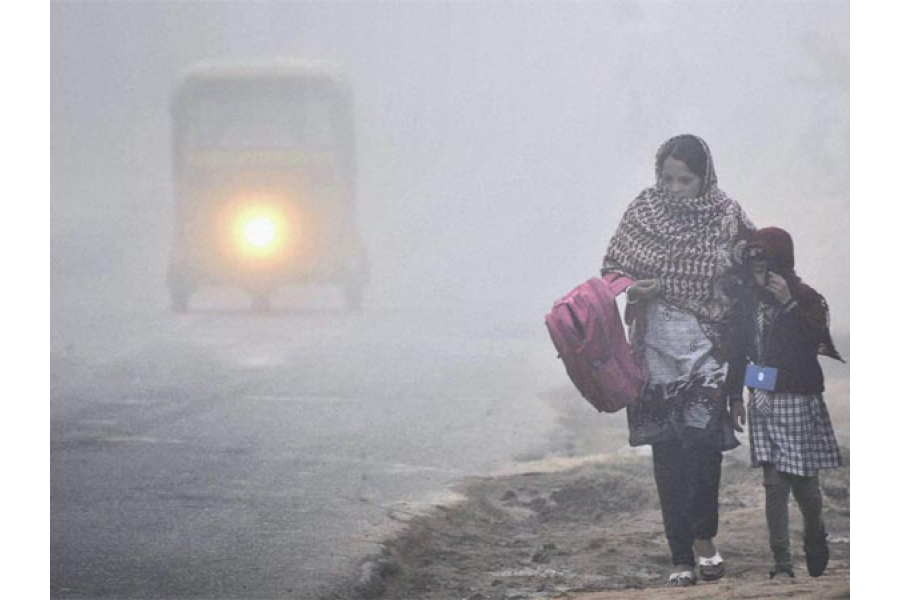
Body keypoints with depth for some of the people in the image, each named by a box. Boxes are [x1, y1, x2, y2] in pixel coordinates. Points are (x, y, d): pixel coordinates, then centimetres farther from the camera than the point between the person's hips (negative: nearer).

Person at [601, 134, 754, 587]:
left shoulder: (725, 218, -3)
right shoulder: (644, 210, 2)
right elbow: (612, 267, 8)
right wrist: (633, 288, -13)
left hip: (707, 350, -2)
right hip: (658, 352, 2)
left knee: (701, 443, -10)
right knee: (667, 455, 1)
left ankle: (704, 540, 13)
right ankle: (682, 557, 8)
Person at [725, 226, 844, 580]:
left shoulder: (807, 301, -3)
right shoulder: (748, 303, 6)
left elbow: (815, 343, -18)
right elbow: (738, 352, 12)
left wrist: (788, 303, -22)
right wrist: (735, 397, 10)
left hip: (800, 401, -2)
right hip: (764, 402, 2)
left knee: (804, 484, 0)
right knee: (774, 484, -4)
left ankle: (815, 537, 31)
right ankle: (782, 563, -3)